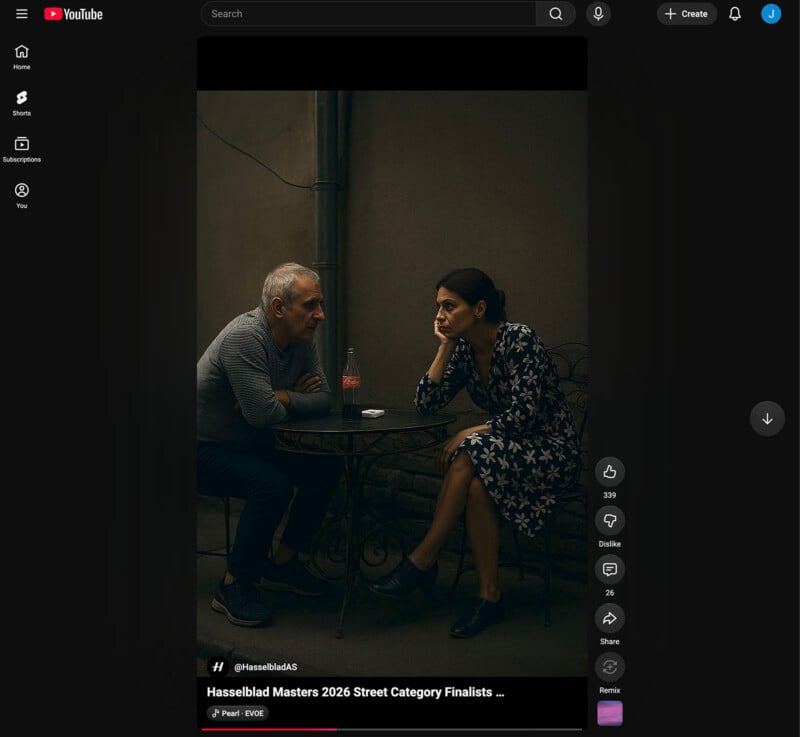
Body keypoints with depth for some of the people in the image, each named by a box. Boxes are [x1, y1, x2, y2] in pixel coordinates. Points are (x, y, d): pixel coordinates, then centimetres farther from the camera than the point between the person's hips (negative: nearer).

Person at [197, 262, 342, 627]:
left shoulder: (302, 340, -1)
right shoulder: (244, 337, -28)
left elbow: (324, 399, -2)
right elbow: (263, 414, -33)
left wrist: (282, 397, -19)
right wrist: (293, 399, -11)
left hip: (251, 445, 9)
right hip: (205, 450, -9)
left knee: (326, 470, -2)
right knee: (272, 486, -31)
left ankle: (282, 564, 13)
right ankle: (234, 585, -12)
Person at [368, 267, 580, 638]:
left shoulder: (519, 339, -18)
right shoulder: (464, 349, 4)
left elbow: (524, 415, -24)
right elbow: (425, 403, -2)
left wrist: (467, 435, -20)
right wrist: (445, 346, -7)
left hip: (552, 453, -6)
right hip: (506, 451, 6)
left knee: (471, 455, -33)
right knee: (477, 486, -30)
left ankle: (423, 560, -24)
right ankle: (489, 597, -23)